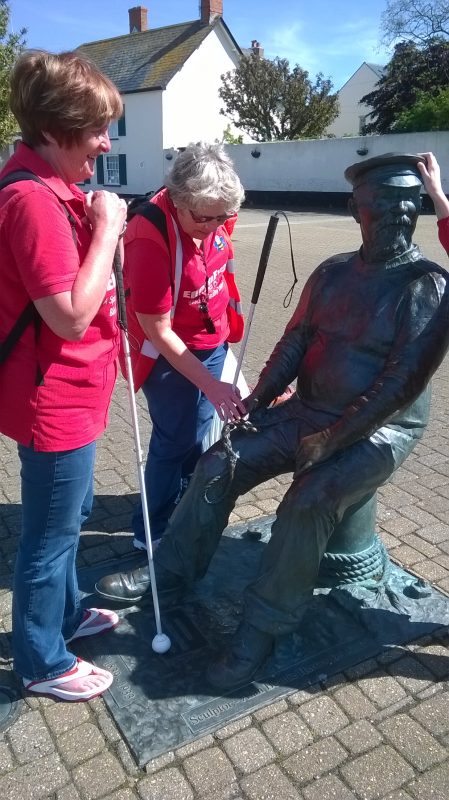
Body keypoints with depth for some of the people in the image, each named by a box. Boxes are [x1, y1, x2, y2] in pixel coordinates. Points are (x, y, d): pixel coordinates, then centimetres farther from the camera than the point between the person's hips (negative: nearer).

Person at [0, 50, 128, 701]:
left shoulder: (53, 187, 10)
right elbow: (72, 316, -26)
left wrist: (101, 230, 7)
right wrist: (107, 230, -20)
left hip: (71, 394, 10)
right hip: (55, 402, -10)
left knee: (69, 517, 26)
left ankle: (64, 614, 48)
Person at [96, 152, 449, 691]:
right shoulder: (332, 272, 7)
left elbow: (404, 380, -19)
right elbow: (295, 342, 7)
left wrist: (332, 439, -21)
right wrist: (258, 398, -6)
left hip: (380, 428, -5)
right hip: (307, 412, 6)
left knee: (308, 501, -30)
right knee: (218, 465, -8)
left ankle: (261, 629, -11)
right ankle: (168, 576, 8)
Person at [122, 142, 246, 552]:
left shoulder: (213, 221, -10)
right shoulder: (150, 240, -30)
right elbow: (159, 332, -25)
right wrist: (212, 386, -26)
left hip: (212, 343, 7)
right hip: (171, 354, -7)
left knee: (198, 430, 19)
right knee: (176, 440, 4)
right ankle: (152, 532, 25)